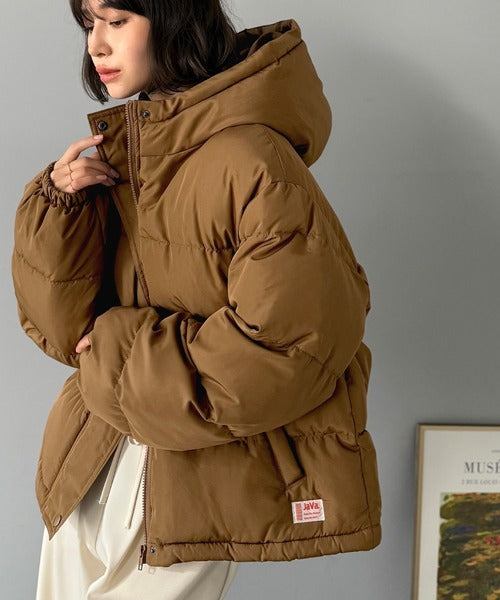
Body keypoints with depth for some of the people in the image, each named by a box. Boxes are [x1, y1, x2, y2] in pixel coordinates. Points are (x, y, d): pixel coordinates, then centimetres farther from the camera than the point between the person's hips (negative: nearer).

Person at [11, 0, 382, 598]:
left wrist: (123, 351, -13)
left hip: (197, 469, -7)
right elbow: (65, 327, 3)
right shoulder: (116, 149, 5)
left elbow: (289, 345, -22)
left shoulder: (250, 163, -19)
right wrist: (59, 206, -15)